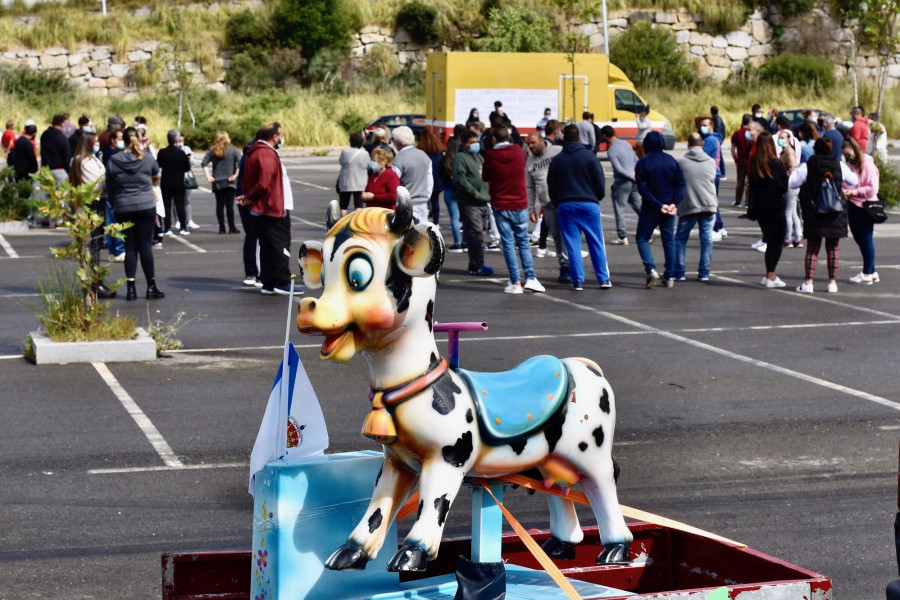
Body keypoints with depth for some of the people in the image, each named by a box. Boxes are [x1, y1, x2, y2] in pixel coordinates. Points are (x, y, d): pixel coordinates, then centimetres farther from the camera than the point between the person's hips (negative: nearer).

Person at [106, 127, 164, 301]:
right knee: (145, 246, 3)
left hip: (123, 209, 1)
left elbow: (109, 188, 4)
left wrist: (114, 203, 19)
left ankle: (130, 288, 3)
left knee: (130, 247, 7)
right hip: (146, 207, -1)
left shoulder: (113, 161, -3)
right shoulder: (148, 159, -4)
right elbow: (156, 178, 17)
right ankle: (152, 287, 5)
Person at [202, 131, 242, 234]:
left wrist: (208, 176, -4)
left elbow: (204, 163, -2)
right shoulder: (233, 150, -2)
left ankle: (221, 228, 6)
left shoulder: (212, 151, 6)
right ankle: (231, 228, -3)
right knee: (229, 205, -2)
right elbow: (240, 162, -14)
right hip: (229, 182, -2)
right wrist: (236, 175, -11)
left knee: (219, 204, 6)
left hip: (217, 182, 3)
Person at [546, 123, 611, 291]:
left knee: (572, 244, 3)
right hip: (589, 204, -1)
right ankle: (604, 278, 6)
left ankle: (578, 280, 0)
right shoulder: (589, 156, -3)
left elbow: (551, 188, 8)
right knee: (596, 242, 6)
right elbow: (600, 182, -1)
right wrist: (598, 197, 16)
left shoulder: (556, 161, 4)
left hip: (565, 206, 1)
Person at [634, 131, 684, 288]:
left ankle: (651, 269, -14)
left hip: (650, 209, -3)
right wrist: (675, 203, -9)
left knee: (642, 238, 7)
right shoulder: (671, 161, 2)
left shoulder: (642, 163, -9)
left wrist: (657, 205, -15)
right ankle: (669, 277, 11)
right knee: (669, 240, 11)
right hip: (670, 207, 3)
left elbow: (643, 189, -15)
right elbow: (680, 184, -3)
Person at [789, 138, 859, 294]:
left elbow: (792, 182, -7)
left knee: (812, 247, 5)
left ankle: (808, 282, -2)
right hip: (835, 214, 1)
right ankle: (832, 282, 8)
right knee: (833, 247, 10)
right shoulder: (840, 166, -1)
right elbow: (854, 180, 9)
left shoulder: (806, 167, -8)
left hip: (813, 213, -1)